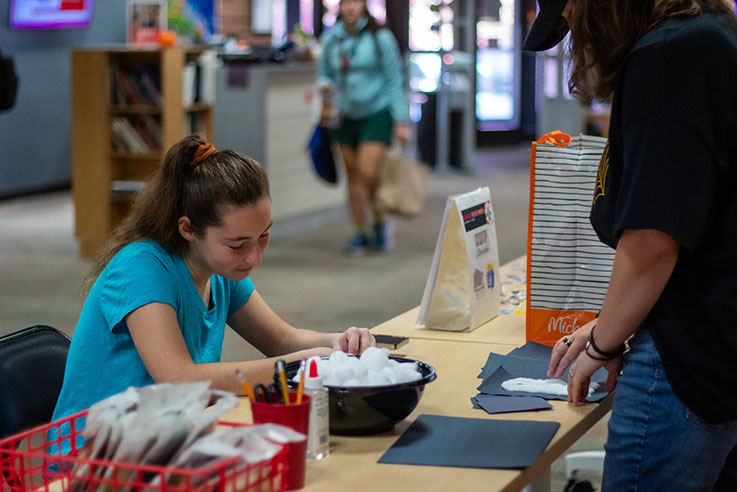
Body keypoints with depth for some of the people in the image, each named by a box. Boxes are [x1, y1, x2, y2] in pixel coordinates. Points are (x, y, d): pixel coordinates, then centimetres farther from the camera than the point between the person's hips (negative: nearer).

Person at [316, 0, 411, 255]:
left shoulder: (380, 38, -7)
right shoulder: (331, 40, 4)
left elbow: (394, 80, -5)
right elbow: (324, 74, 15)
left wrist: (401, 121, -7)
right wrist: (325, 86, -11)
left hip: (377, 112, -4)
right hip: (347, 116, 4)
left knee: (368, 173, -15)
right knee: (353, 177, 5)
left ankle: (379, 221, 9)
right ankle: (361, 232, 16)